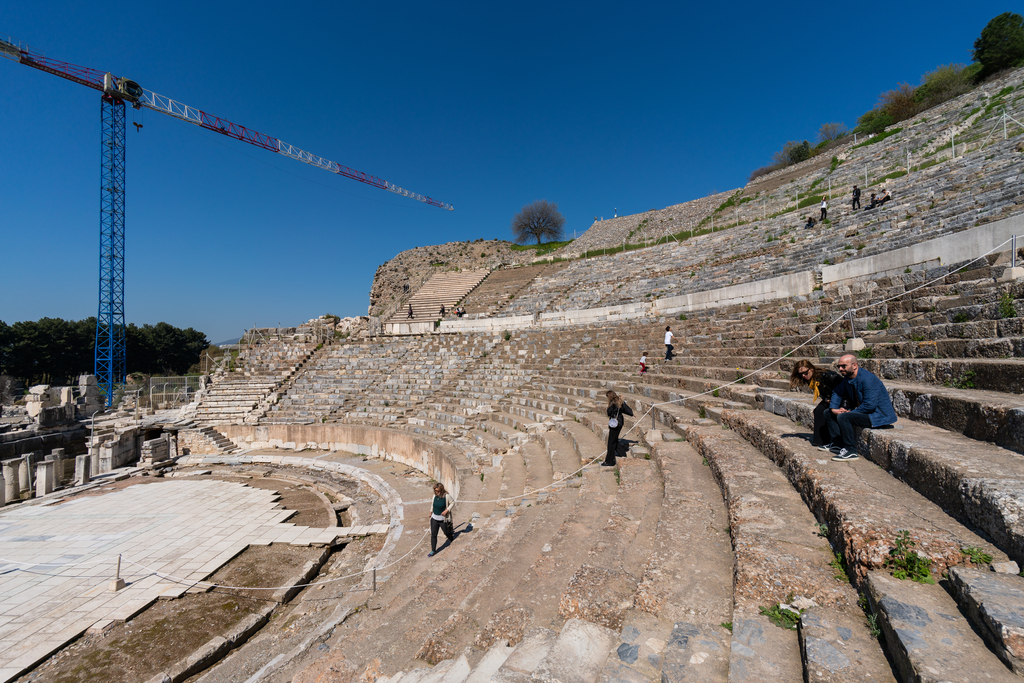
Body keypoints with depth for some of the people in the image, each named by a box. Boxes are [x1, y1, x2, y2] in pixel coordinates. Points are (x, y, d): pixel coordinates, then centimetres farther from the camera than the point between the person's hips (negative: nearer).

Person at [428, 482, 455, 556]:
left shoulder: (447, 496, -20)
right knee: (433, 534, 2)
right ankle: (433, 551, 15)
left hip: (443, 519, -4)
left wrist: (447, 510, -20)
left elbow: (453, 503, -10)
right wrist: (431, 511, 17)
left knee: (446, 532, 15)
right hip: (434, 518, 4)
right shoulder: (435, 495, -4)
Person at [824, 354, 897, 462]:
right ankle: (838, 444, 3)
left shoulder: (867, 379, -24)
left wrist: (851, 412, -18)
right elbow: (837, 392, 17)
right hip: (862, 411, 10)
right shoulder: (848, 378, 4)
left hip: (878, 415, -10)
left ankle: (851, 451, -19)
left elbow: (870, 405, -29)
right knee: (829, 413, 7)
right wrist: (833, 408, -1)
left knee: (843, 417, -30)